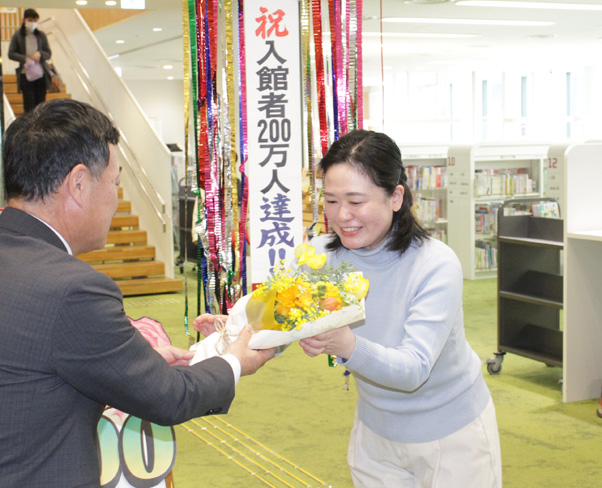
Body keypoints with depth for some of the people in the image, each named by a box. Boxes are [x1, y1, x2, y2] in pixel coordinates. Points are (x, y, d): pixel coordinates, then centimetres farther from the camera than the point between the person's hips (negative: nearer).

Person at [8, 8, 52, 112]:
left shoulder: (41, 35, 7)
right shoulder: (18, 35, 1)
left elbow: (48, 53, 9)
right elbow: (11, 54, -1)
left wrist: (40, 54, -13)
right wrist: (25, 59, -16)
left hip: (41, 73, 2)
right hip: (26, 74, -2)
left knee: (41, 103, 5)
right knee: (29, 104, -4)